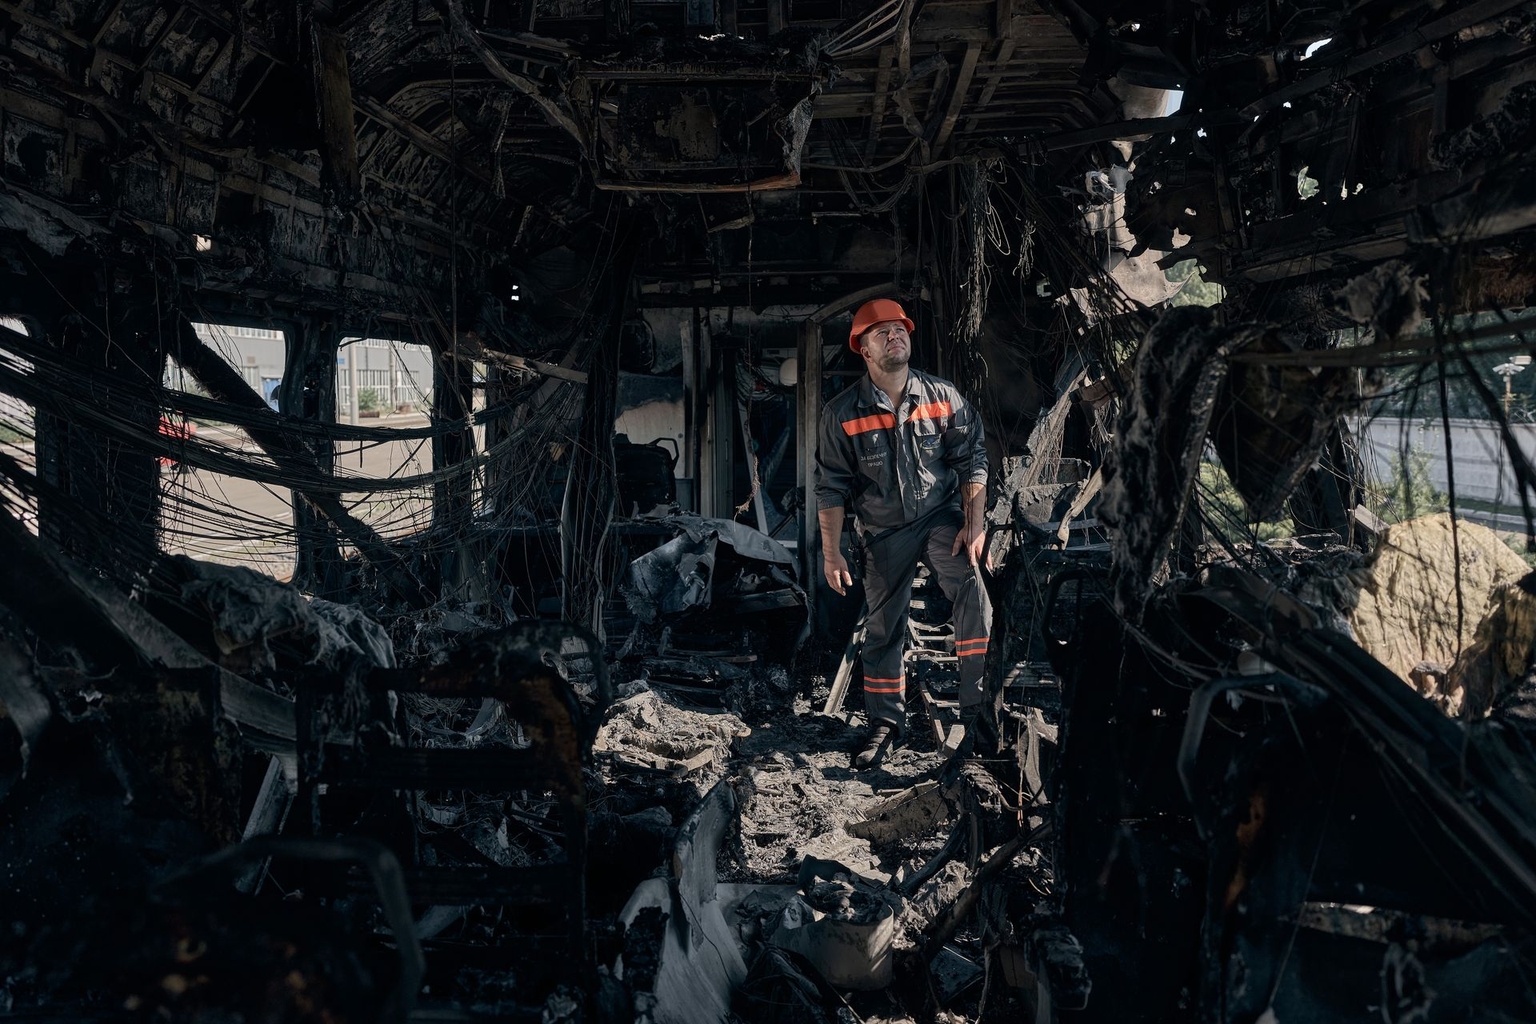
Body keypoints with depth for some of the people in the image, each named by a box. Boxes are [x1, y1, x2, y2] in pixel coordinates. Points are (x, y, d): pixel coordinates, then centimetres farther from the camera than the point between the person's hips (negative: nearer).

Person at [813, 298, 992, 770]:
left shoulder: (944, 398, -6)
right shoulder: (843, 412, -9)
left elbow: (972, 461, -1)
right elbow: (831, 486, -5)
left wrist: (974, 523, -10)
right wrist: (831, 552, -8)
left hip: (942, 514, 0)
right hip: (884, 530, 1)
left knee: (971, 592, -26)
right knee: (883, 629, 8)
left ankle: (976, 702, -14)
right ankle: (885, 722, 25)